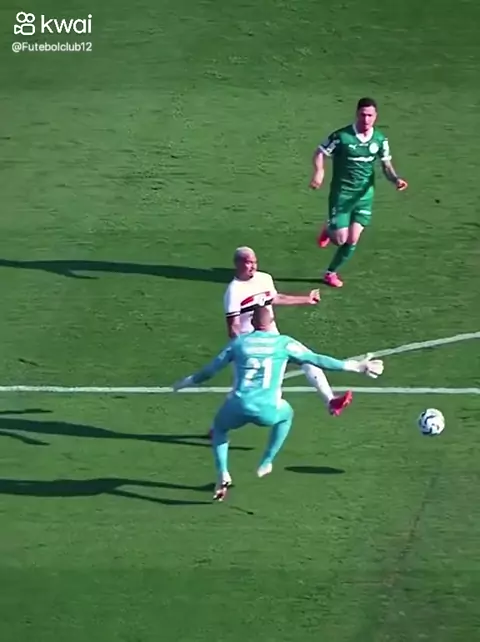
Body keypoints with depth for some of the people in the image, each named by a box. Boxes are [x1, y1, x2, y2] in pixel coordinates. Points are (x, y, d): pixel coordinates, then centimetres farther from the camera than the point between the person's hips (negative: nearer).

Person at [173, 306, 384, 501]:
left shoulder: (239, 342, 11)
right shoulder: (284, 343, 6)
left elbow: (210, 370, 18)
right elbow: (318, 361, 6)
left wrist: (185, 382, 36)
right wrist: (357, 367, 12)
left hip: (238, 407, 1)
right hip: (266, 410, -1)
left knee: (220, 428, 32)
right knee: (286, 415, 34)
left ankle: (222, 473, 12)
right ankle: (266, 463, 32)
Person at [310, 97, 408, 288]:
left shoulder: (380, 139, -2)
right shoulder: (342, 136, -16)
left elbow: (386, 165, 7)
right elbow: (320, 152, -7)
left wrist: (396, 179, -13)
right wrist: (319, 172, -26)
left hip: (365, 194, 4)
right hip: (342, 193, -4)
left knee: (353, 240, 0)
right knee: (341, 238, -7)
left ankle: (331, 273, 22)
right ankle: (329, 230, 31)